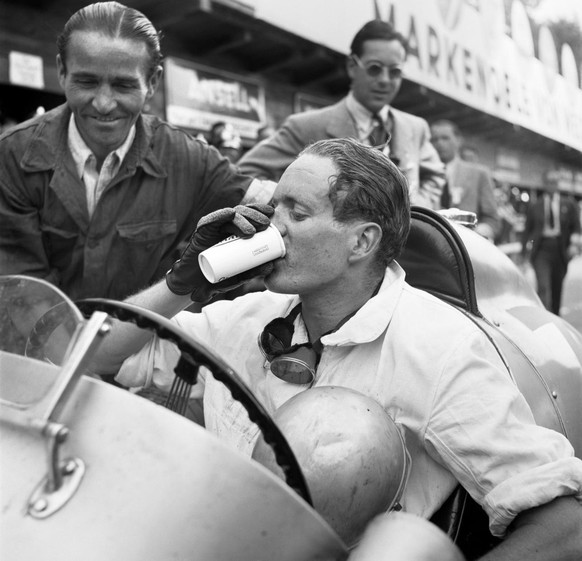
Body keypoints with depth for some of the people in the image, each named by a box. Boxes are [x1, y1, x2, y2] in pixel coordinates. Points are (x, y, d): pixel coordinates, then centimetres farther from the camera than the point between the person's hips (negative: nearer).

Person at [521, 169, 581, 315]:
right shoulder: (534, 206, 5)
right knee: (543, 287, -14)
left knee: (557, 289, 11)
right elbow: (527, 230, 8)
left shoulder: (569, 204, 7)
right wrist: (524, 251, 2)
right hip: (541, 250, -2)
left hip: (560, 251, 2)